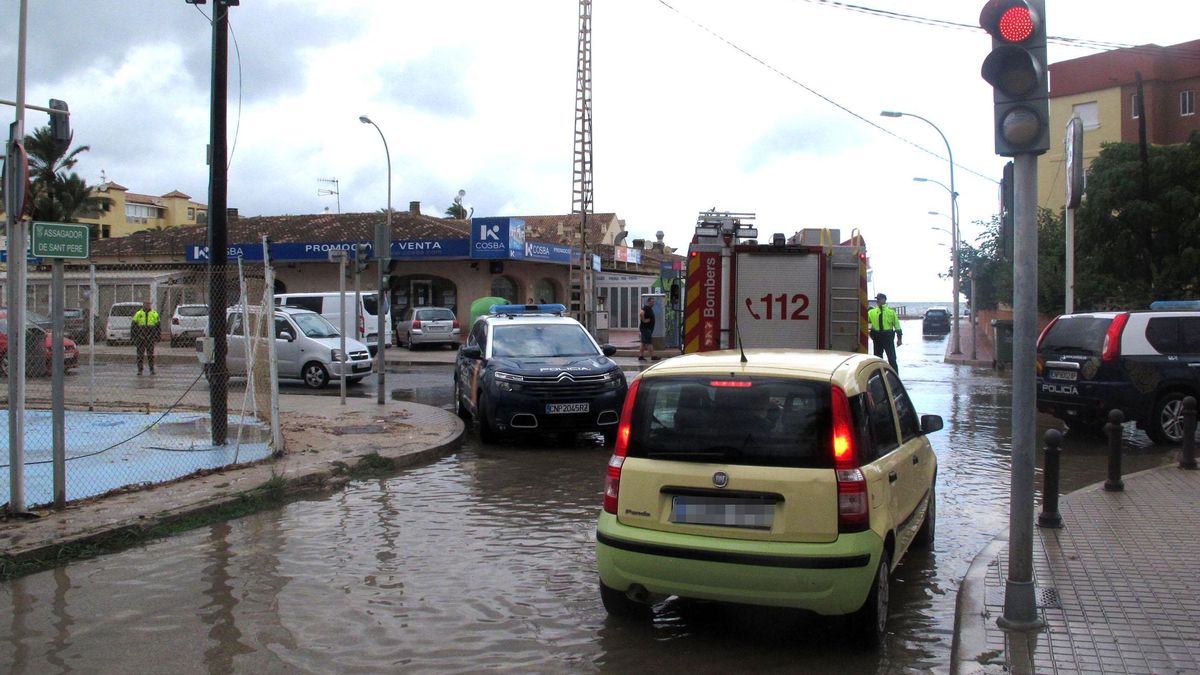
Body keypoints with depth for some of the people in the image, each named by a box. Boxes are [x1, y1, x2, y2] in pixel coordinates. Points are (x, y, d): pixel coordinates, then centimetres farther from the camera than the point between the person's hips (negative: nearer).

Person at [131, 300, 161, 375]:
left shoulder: (154, 314, 7)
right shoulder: (138, 314, 5)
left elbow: (158, 326, 10)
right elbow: (133, 326, 7)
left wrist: (158, 336, 4)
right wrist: (132, 337, 2)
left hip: (150, 338, 0)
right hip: (140, 338, 0)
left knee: (150, 354, -3)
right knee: (140, 354, 2)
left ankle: (152, 370, 0)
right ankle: (140, 370, 8)